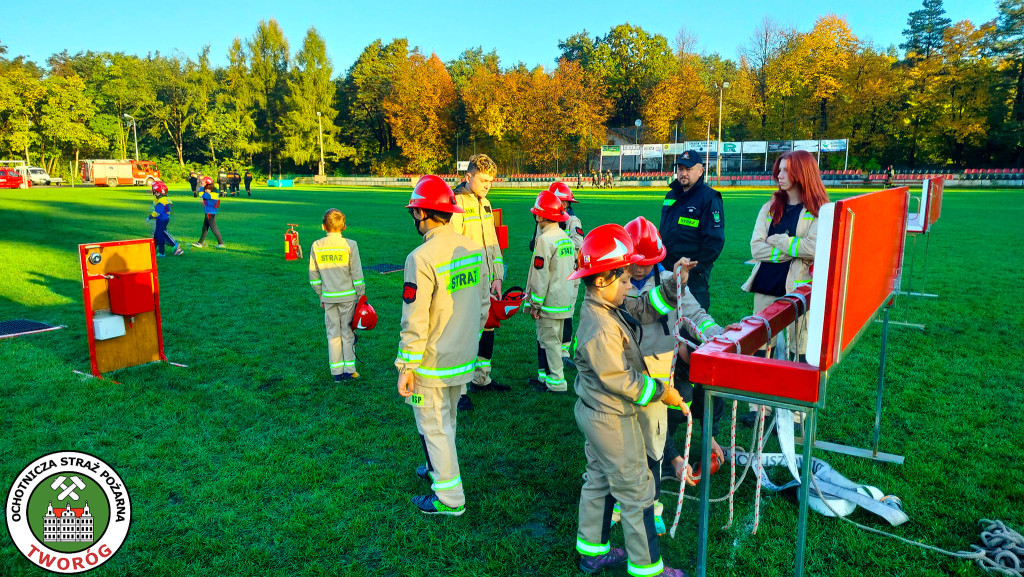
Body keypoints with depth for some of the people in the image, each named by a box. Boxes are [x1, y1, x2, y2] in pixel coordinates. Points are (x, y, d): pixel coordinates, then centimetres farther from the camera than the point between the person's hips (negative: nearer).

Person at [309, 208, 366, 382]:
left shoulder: (316, 246, 0)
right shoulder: (349, 245, -9)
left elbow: (314, 276, 5)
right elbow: (356, 274, -8)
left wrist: (321, 296, 16)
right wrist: (361, 295, 1)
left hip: (328, 297, 2)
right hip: (348, 296, -2)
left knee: (333, 334, 9)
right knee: (348, 332, 8)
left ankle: (337, 372, 14)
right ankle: (349, 369, 12)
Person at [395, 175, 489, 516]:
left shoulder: (422, 258, -23)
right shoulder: (474, 249, -1)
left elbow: (415, 323, -21)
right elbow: (484, 303, 9)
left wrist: (406, 366, -12)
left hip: (433, 363, -7)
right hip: (463, 358, 7)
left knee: (434, 426, 8)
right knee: (446, 419, 25)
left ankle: (450, 498, 18)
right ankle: (438, 469, 45)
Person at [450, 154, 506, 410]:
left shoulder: (485, 203, 13)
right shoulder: (456, 204, -13)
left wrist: (497, 278, 8)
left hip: (487, 283, 8)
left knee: (488, 330, 17)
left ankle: (481, 380, 34)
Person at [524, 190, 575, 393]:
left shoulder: (544, 240, -16)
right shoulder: (565, 237, 11)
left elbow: (541, 275, -18)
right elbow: (572, 269, 15)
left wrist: (535, 304, -12)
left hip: (549, 301, -9)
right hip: (565, 300, 9)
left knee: (548, 340, -1)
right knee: (553, 339, 16)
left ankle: (556, 382, 3)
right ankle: (546, 376, 27)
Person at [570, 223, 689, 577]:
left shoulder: (604, 308, 0)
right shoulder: (601, 328, -29)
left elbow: (644, 311, 7)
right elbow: (617, 379, -26)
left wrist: (673, 284, -6)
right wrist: (660, 391, -16)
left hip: (595, 414, 10)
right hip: (612, 421, -10)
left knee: (599, 482, 22)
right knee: (636, 492, 5)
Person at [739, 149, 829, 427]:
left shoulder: (819, 210, -3)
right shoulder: (771, 207, 10)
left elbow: (813, 248, -17)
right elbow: (756, 248, 0)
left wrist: (776, 241, -8)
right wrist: (792, 249, -11)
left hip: (798, 288, -4)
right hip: (766, 285, 5)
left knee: (797, 350, 2)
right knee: (761, 347, 9)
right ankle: (758, 407, 20)